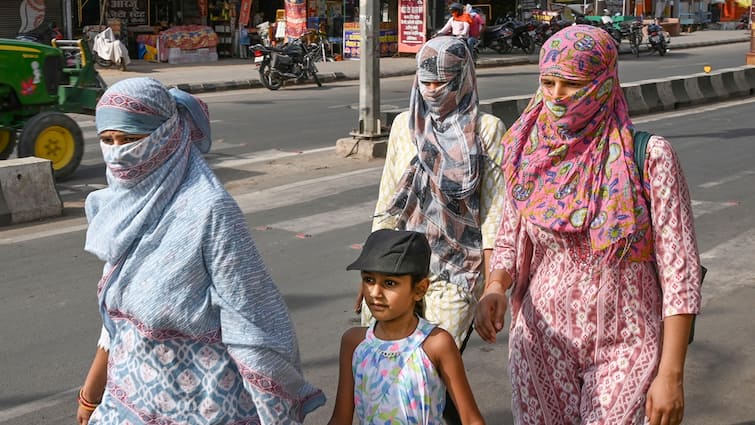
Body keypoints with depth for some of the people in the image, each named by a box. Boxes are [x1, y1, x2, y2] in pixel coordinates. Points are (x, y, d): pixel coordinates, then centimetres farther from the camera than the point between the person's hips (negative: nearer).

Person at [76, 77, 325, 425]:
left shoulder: (207, 209, -20)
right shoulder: (122, 204, 1)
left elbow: (248, 317, -17)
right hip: (130, 393, 6)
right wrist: (91, 394, 16)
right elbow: (116, 315, 11)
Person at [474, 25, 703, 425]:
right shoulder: (531, 153, -2)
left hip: (623, 346, -3)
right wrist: (494, 287, -13)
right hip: (541, 339, 3)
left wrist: (671, 375, -13)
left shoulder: (648, 157, -13)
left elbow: (680, 271, -11)